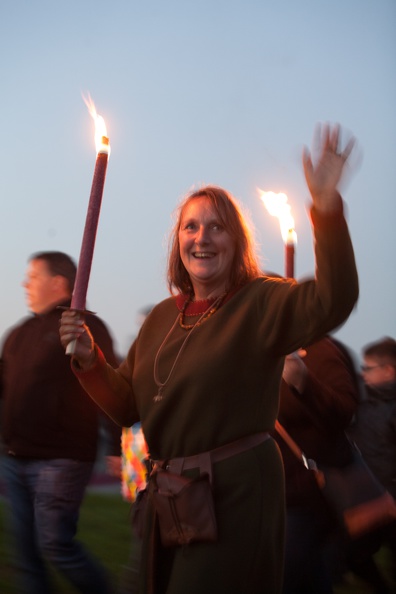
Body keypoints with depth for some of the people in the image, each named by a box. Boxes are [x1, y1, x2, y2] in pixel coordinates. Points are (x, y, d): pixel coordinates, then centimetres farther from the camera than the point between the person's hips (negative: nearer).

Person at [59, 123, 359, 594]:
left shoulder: (260, 303, -8)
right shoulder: (163, 316, 11)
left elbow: (333, 301, -30)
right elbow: (126, 406, 16)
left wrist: (326, 206, -39)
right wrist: (88, 361, -2)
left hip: (236, 490, -6)